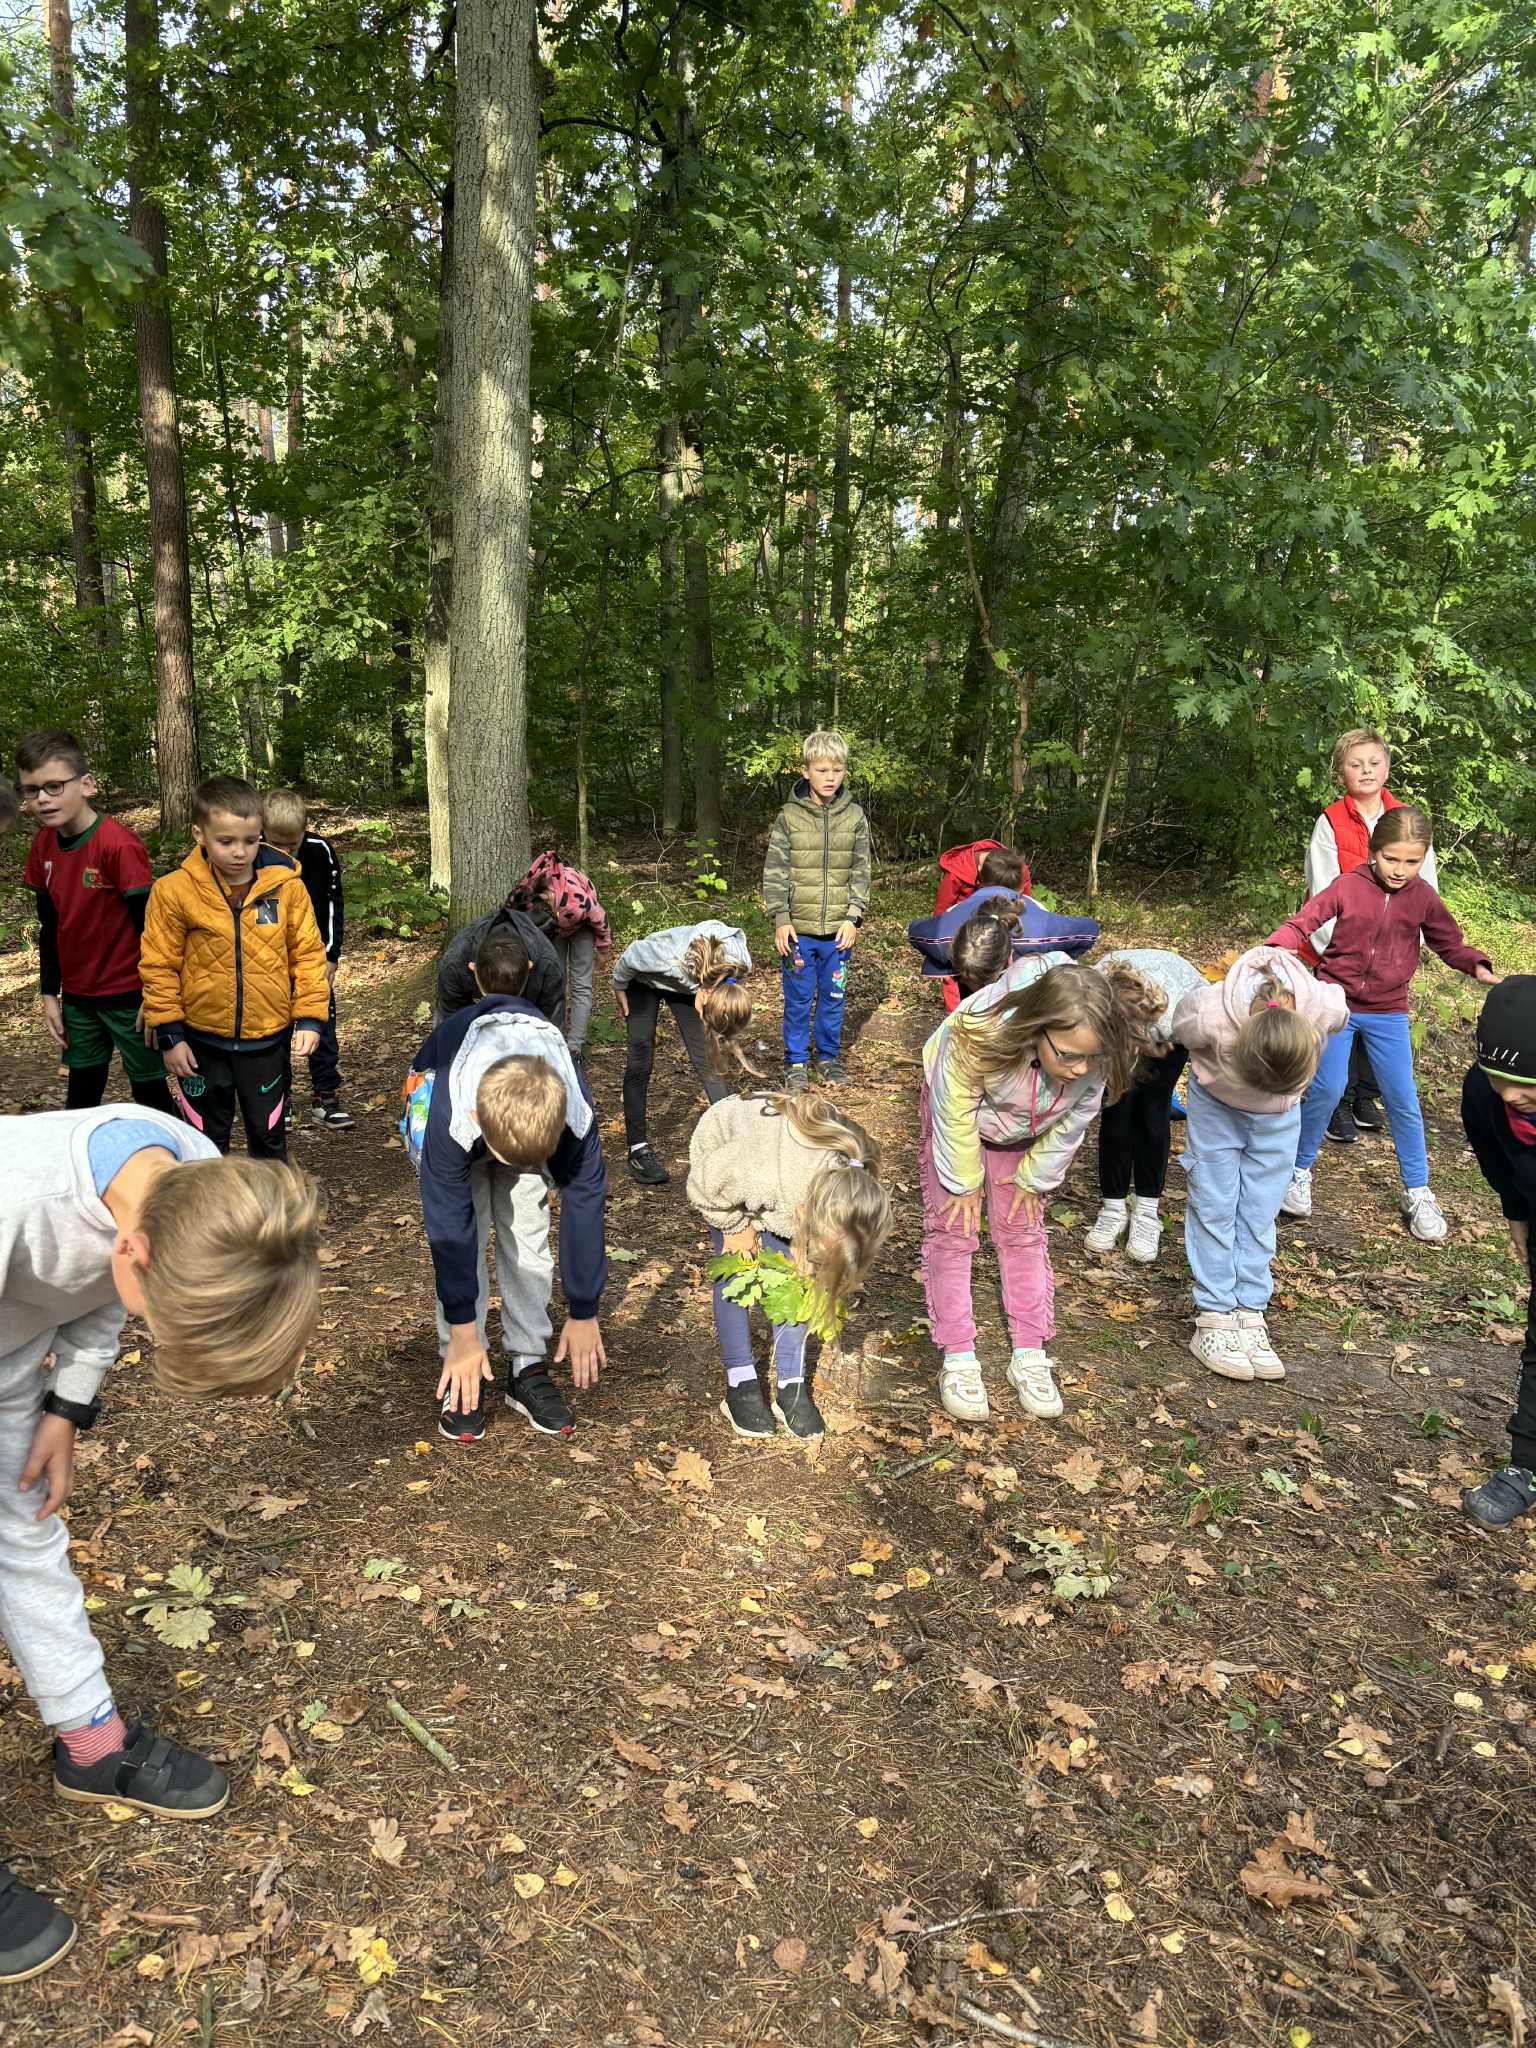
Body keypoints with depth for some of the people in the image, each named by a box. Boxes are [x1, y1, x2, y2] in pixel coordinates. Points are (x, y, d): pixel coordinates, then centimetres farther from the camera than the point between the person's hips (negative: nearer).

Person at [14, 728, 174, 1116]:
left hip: (129, 995, -6)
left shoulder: (119, 845, -21)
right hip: (77, 995, 6)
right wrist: (50, 994, 9)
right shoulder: (43, 843, 1)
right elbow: (49, 926, 9)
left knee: (149, 1091, 5)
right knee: (80, 1094, 15)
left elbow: (149, 927, -17)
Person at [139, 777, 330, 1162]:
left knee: (269, 1135, 16)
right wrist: (170, 1035, -5)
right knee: (207, 1137, 16)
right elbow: (159, 966, -5)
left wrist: (309, 1017, -5)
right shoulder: (175, 890, -12)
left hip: (267, 1039, 0)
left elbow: (308, 954, -1)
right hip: (202, 1041, 0)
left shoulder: (286, 885, -9)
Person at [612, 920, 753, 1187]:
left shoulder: (741, 967, -32)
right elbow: (629, 958, -23)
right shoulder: (672, 958, -46)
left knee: (706, 1059, -8)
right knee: (640, 1061, -6)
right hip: (646, 980, -3)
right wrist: (619, 989, -6)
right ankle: (637, 1149, 0)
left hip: (686, 985, 3)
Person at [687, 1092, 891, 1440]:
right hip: (719, 1146, -3)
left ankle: (791, 1387, 4)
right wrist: (736, 1227, -15)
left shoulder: (852, 1196, -32)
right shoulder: (761, 1175, -49)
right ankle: (739, 1384, 2)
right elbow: (702, 1186, -26)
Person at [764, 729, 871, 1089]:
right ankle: (796, 1061, 20)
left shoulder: (855, 817, 2)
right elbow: (775, 871, -2)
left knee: (833, 996, 12)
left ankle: (829, 1056, 28)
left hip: (838, 929, 1)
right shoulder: (789, 817, -3)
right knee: (798, 998, 6)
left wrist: (853, 917, -5)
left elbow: (861, 871, 3)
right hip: (798, 928, -1)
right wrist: (781, 919, -8)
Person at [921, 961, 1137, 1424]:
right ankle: (958, 1360, 4)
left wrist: (1032, 1178, -4)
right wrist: (964, 1184, -14)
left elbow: (1072, 1123, -16)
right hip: (960, 1113, -2)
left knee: (1023, 1231, 5)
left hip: (1026, 1135, 2)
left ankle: (1030, 1356, 13)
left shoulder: (1097, 1057, -36)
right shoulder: (974, 1038, -45)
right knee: (952, 1230, -3)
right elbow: (955, 1115, -27)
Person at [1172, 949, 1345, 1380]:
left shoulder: (1327, 1007, -34)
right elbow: (1179, 1029, -14)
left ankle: (1249, 1316, 11)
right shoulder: (1209, 1014, -40)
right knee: (1215, 1210, -1)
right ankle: (1213, 1320, 5)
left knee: (1260, 1215, 4)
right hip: (1216, 1104, -2)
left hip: (1279, 1117, 2)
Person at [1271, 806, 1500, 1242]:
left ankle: (1417, 1191, 17)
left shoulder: (1423, 898, -2)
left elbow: (1450, 942, 8)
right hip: (1335, 1002, -2)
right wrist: (1273, 951, -32)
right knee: (1327, 1087, -11)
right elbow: (1302, 923, -13)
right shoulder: (1348, 887, -10)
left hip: (1387, 1013, 2)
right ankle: (1300, 1170, 10)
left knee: (1402, 1099, 3)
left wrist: (1477, 966, -11)